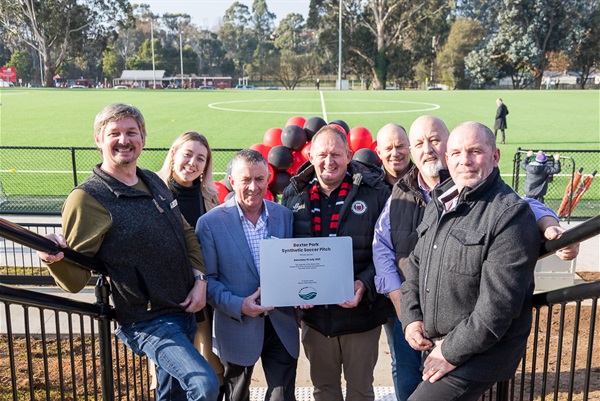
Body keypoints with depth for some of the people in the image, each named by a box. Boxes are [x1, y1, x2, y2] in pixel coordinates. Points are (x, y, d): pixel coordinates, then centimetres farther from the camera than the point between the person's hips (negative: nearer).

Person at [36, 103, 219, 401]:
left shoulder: (154, 182, 5)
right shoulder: (88, 199, -16)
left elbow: (186, 233, 16)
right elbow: (75, 281, -17)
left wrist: (200, 278, 2)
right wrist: (54, 258, -38)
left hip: (185, 310, 7)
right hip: (149, 323, -7)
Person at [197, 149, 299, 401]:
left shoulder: (285, 216, 1)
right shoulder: (210, 223, -9)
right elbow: (207, 279, -7)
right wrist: (238, 306, -20)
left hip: (282, 326, 2)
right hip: (237, 328, -1)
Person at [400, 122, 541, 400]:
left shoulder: (511, 214, -19)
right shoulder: (439, 203, 8)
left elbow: (498, 305, -23)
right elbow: (416, 264, 15)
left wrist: (451, 353, -17)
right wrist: (411, 318, 2)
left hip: (479, 354, -8)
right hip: (434, 344, 8)